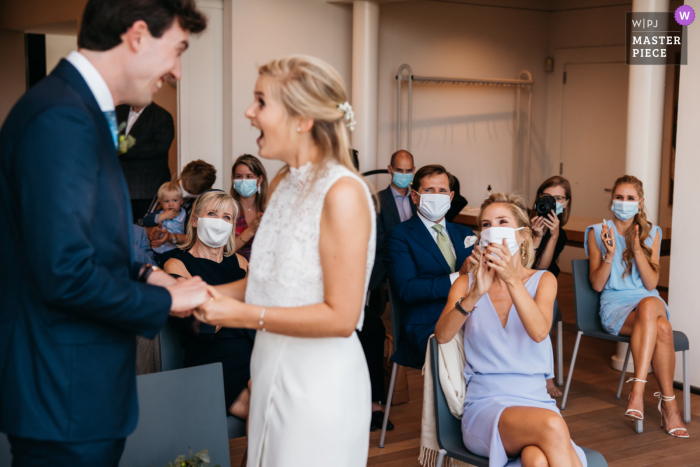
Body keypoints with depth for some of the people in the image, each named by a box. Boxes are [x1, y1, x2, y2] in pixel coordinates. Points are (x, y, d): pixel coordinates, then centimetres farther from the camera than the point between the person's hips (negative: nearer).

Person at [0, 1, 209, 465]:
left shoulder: (83, 110, 11)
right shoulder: (61, 117, -21)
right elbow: (65, 272, -27)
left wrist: (142, 273, 5)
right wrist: (163, 300, -13)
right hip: (65, 396, -10)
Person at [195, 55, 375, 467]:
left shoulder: (343, 193, -18)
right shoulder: (282, 185, 8)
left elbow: (341, 317, -19)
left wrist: (245, 316, -18)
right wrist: (206, 294, 2)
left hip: (319, 378, -7)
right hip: (272, 368, 8)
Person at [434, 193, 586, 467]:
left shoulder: (542, 280, 10)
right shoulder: (466, 283, 10)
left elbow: (539, 332, -12)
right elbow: (442, 335, -9)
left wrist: (512, 280, -25)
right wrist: (475, 295, -25)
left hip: (536, 400, 0)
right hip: (485, 404, 0)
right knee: (552, 425, -32)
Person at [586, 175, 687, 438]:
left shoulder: (651, 233, 11)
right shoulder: (598, 233, 6)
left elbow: (651, 284, 1)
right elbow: (597, 285, 0)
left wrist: (637, 250, -13)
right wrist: (610, 254, -16)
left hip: (649, 300, 2)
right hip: (615, 304, -2)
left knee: (649, 304, -39)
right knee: (662, 329, -34)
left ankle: (638, 388, -37)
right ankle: (669, 404, -29)